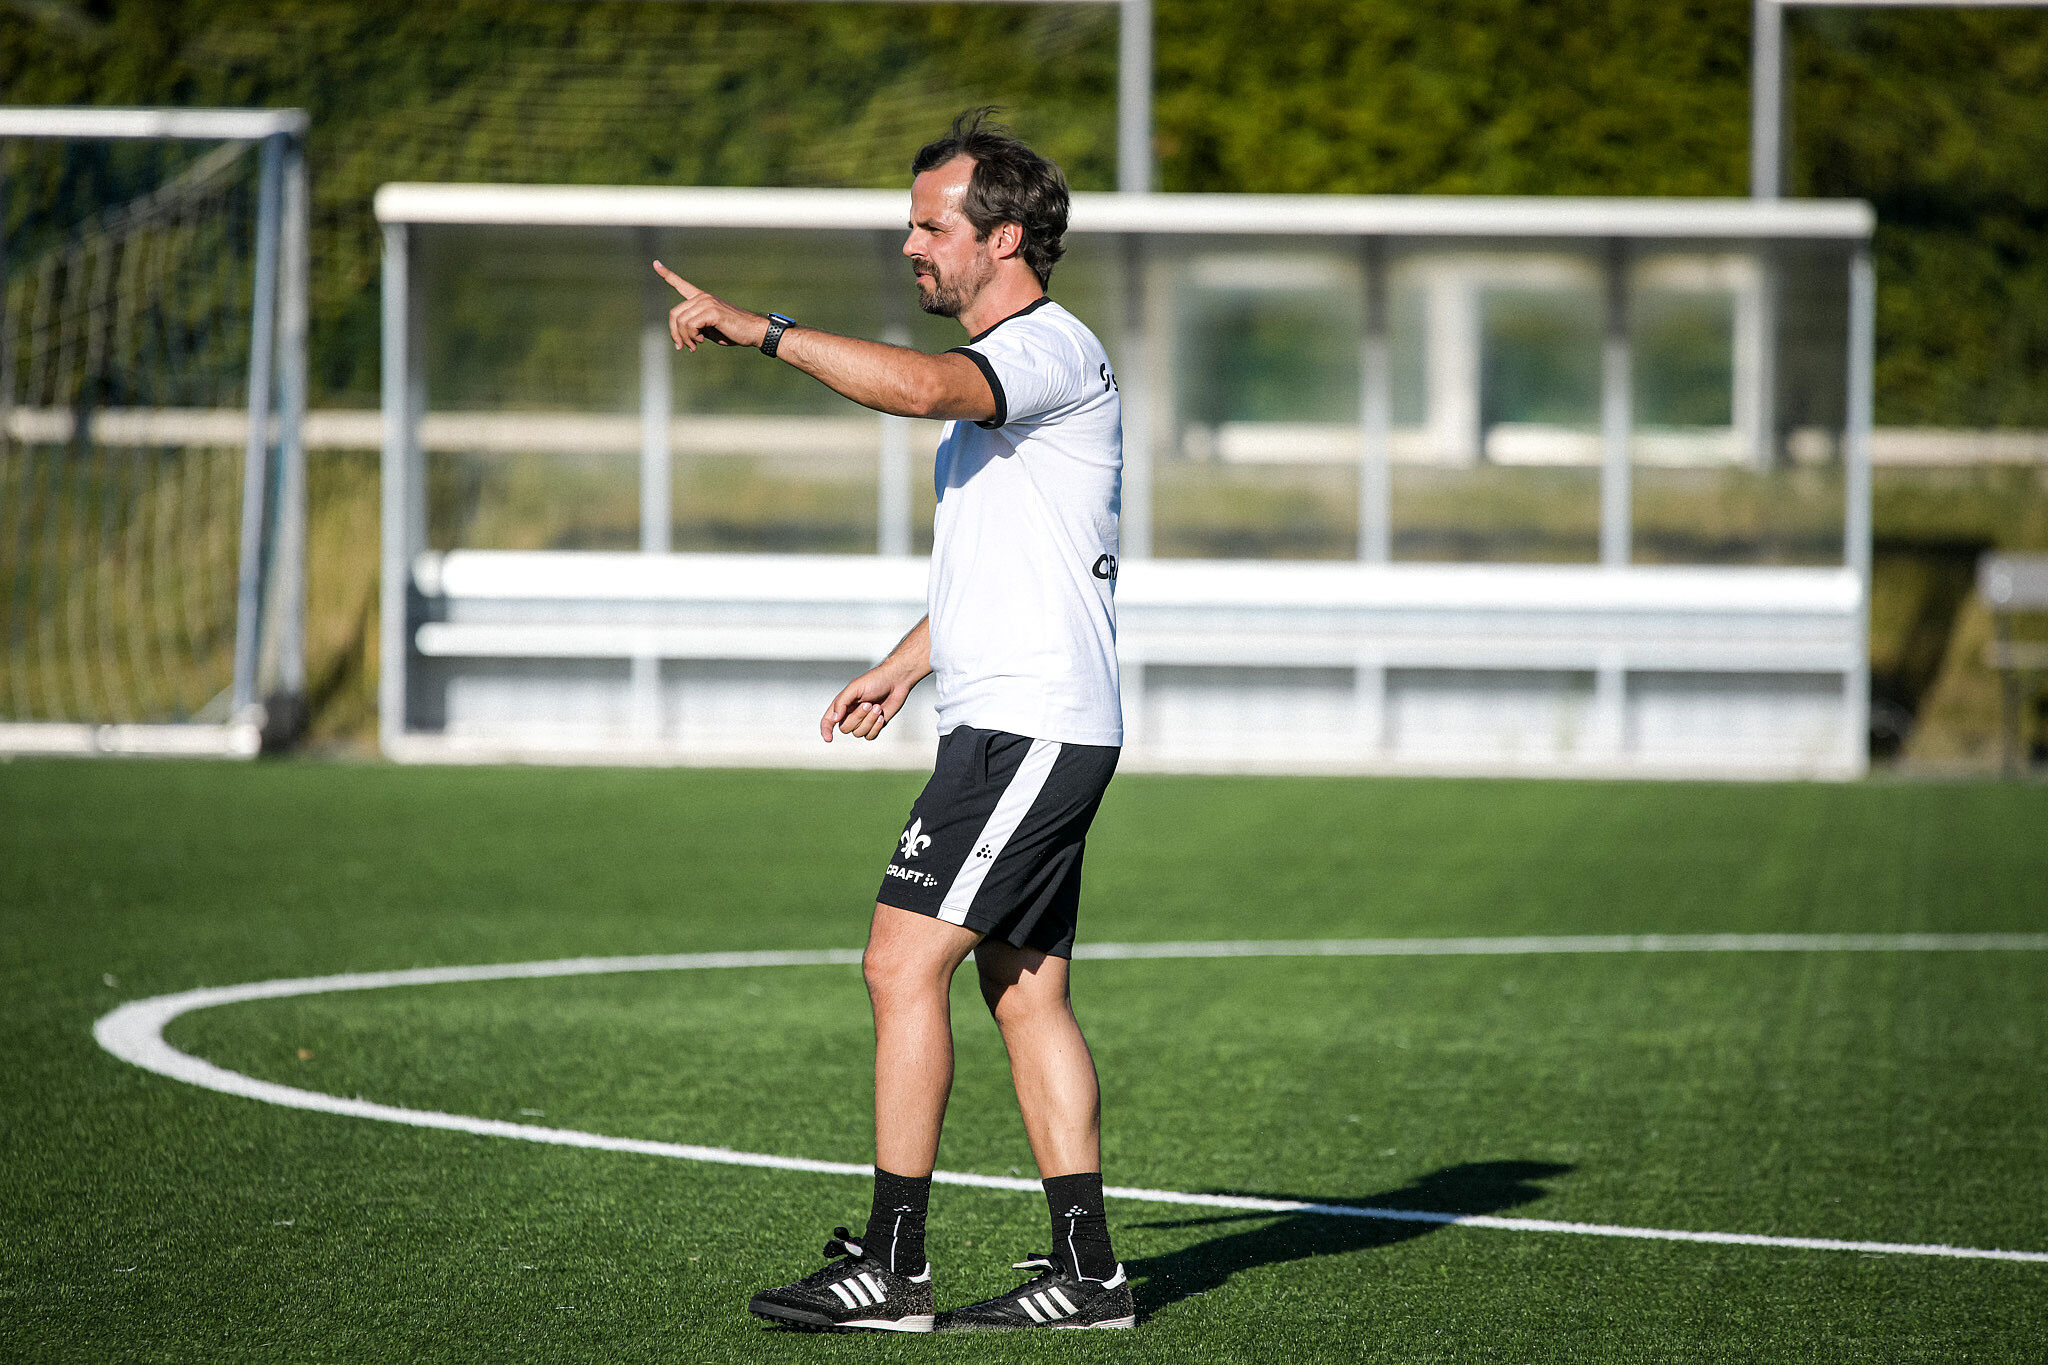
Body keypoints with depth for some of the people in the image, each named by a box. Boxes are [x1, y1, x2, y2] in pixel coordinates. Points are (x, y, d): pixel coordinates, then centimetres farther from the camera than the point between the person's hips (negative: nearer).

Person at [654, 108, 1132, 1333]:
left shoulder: (1056, 349, -12)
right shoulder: (1000, 370, 20)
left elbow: (922, 388, -34)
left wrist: (759, 330, -31)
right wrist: (903, 666, 27)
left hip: (1032, 729, -10)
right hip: (1009, 725, 10)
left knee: (903, 963, -11)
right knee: (1028, 994, 9)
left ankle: (891, 1268, -9)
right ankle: (1087, 1272, 10)